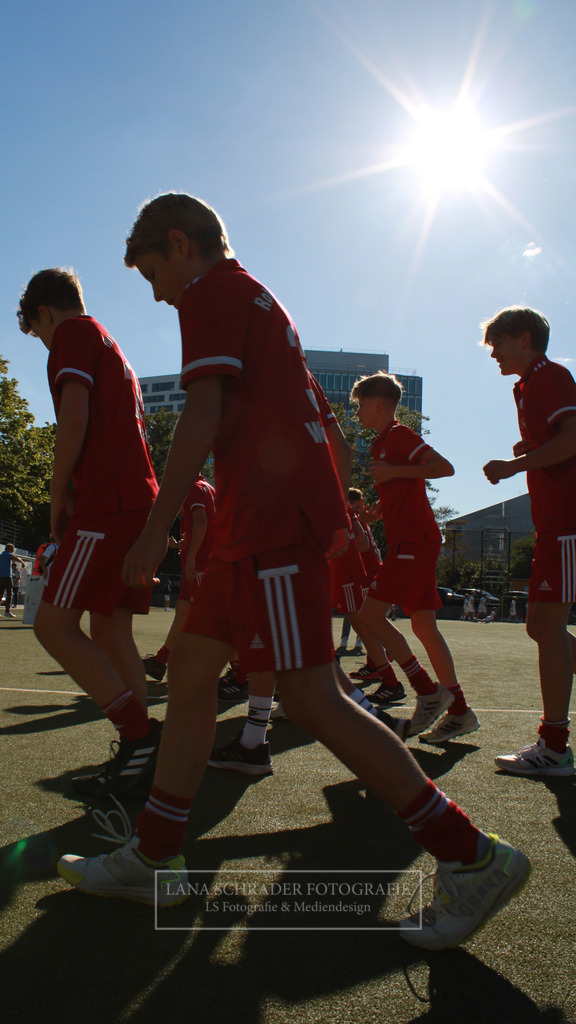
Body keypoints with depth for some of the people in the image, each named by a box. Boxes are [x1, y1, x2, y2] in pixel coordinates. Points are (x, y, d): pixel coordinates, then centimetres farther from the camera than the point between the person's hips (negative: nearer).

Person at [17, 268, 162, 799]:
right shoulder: (115, 351, 28)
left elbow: (75, 418, -14)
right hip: (141, 501, 10)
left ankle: (140, 734, -11)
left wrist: (59, 494, -4)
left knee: (53, 626, -9)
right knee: (109, 630, 10)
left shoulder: (73, 333, 1)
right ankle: (141, 754, 10)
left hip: (107, 505, -9)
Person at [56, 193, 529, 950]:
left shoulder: (210, 291, -2)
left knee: (310, 697, -10)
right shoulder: (260, 301, 26)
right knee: (190, 667, 11)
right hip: (263, 526, 10)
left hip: (274, 524, -10)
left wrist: (155, 530, -12)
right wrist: (339, 528, 25)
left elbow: (203, 416, -15)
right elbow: (295, 419, 24)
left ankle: (472, 858, -3)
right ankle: (153, 859, 20)